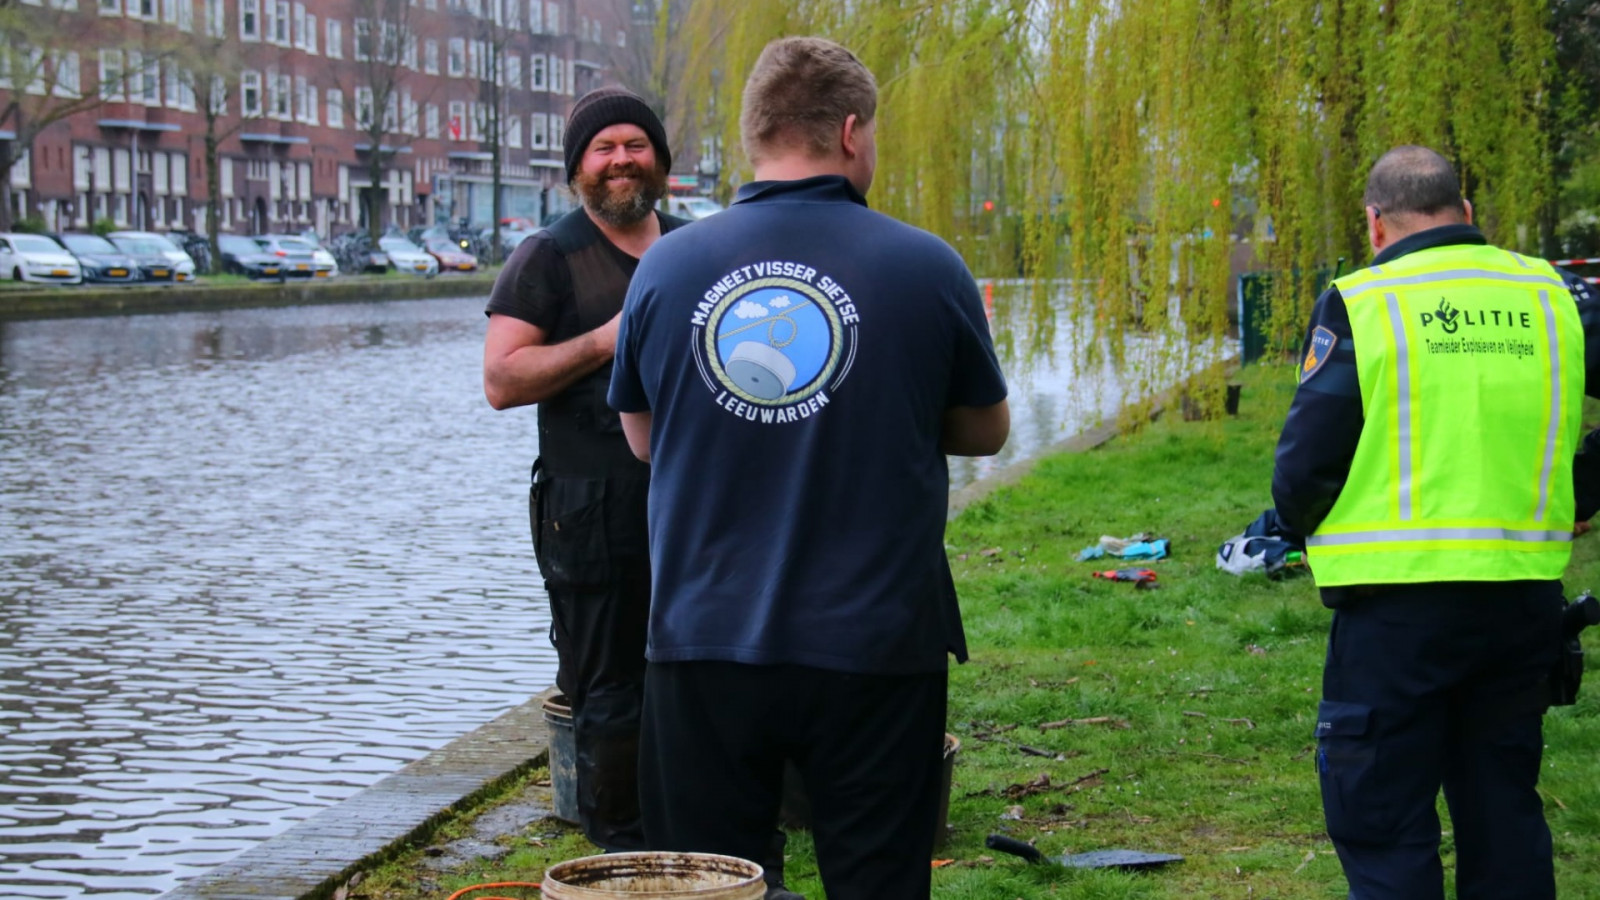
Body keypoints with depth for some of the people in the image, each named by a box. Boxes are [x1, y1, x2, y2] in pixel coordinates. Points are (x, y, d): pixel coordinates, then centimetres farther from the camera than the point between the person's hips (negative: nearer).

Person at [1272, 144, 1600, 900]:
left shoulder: (1360, 302, -5)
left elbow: (1305, 461, -6)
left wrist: (1300, 527, 13)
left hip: (1401, 596, -4)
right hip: (1527, 594, 4)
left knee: (1382, 819, 5)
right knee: (1503, 809, 18)